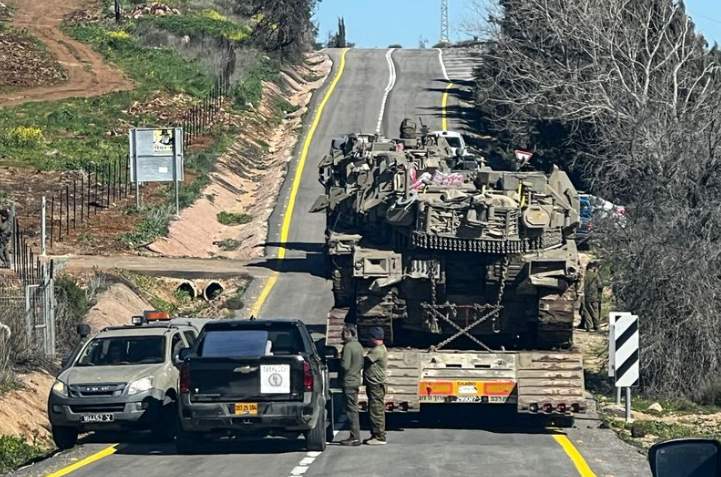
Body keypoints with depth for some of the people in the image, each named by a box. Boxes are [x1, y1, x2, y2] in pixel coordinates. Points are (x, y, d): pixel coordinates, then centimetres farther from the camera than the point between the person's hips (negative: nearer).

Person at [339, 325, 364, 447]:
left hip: (348, 382, -9)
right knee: (353, 409, 14)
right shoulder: (358, 346, 12)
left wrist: (337, 364, -4)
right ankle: (355, 436, 18)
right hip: (356, 380, 9)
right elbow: (361, 364, 19)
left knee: (351, 410, -6)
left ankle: (355, 437, -6)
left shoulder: (348, 347, -17)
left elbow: (345, 365, -21)